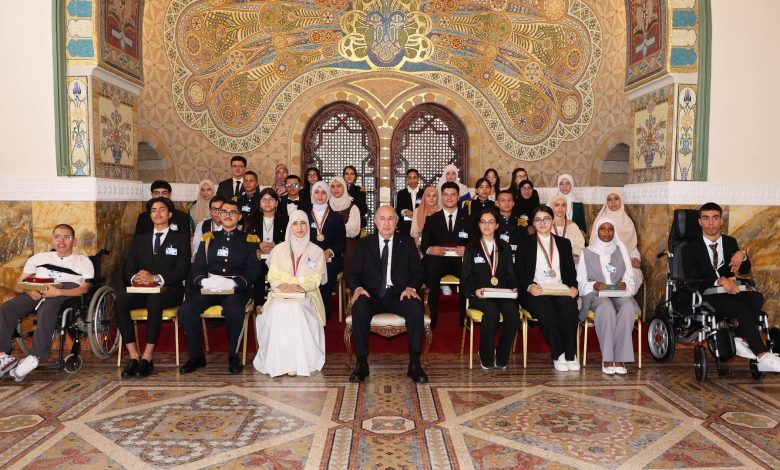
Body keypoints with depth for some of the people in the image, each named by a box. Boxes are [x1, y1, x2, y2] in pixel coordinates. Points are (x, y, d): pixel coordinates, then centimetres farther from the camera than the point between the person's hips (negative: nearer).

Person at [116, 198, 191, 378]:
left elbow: (182, 271, -4)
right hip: (141, 290, 3)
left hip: (169, 291, -3)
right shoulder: (140, 240, 22)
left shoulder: (180, 240, 10)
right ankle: (133, 356, -29)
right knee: (121, 299, -28)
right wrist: (134, 278, -14)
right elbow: (128, 270, 11)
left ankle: (147, 357, -34)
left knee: (154, 299, -37)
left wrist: (156, 278, -21)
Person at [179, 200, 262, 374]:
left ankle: (233, 356, -13)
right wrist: (204, 280, -13)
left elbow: (253, 269, 1)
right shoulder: (208, 239, 20)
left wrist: (233, 282, -18)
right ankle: (196, 356, -6)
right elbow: (197, 267, 11)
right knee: (186, 310, -25)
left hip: (237, 289, -3)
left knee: (235, 310, -35)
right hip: (208, 288, 3)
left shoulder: (249, 240, 12)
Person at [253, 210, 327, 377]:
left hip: (306, 296, -1)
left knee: (295, 309, -37)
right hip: (281, 295, 1)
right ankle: (280, 361, -32)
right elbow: (272, 277, 7)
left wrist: (301, 286, -20)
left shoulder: (316, 251, 12)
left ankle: (299, 361, -33)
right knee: (278, 310, -35)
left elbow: (315, 279, 2)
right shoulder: (279, 249, 16)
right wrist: (282, 285, -16)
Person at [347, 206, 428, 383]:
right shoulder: (365, 243, 13)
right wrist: (357, 288, -14)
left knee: (416, 308, -32)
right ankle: (361, 364, -24)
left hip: (399, 295, 0)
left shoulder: (407, 242, 13)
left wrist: (411, 287, -14)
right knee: (359, 308, -34)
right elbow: (353, 273, 8)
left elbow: (417, 272, 8)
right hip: (372, 295, 0)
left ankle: (414, 364, -23)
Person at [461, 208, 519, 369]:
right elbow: (466, 276, 6)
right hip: (479, 294, -2)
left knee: (512, 312, -30)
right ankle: (486, 357, -17)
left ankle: (501, 357, -14)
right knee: (492, 310, -35)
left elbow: (510, 274, 17)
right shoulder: (471, 247, 13)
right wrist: (475, 290, -13)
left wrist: (513, 288, -4)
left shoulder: (505, 247, 21)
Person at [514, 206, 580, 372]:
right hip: (535, 293, -2)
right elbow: (518, 273, 4)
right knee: (546, 309, -35)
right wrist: (529, 286, -16)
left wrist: (573, 287, -7)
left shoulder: (564, 243, 22)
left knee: (569, 305, -33)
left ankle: (570, 355, -27)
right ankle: (558, 355, -25)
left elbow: (571, 271, 15)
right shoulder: (526, 245, 13)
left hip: (561, 292, 2)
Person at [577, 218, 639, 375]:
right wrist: (594, 285, -15)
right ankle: (607, 359, -33)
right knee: (606, 307, -37)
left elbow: (630, 278, 12)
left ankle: (620, 358, -32)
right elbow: (581, 282, 5)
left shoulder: (621, 250, 17)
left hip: (619, 293, 2)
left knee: (628, 306, -34)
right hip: (595, 294, -2)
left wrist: (625, 285, -11)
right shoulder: (587, 252, 11)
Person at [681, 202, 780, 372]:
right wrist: (719, 281, -27)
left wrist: (742, 255, -10)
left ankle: (739, 339, -21)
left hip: (730, 292, 5)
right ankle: (763, 358, -29)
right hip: (706, 298, -5)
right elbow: (692, 280, -10)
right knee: (741, 307, -30)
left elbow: (745, 270, 15)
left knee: (756, 298, -26)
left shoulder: (730, 242, 18)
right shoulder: (690, 249, 2)